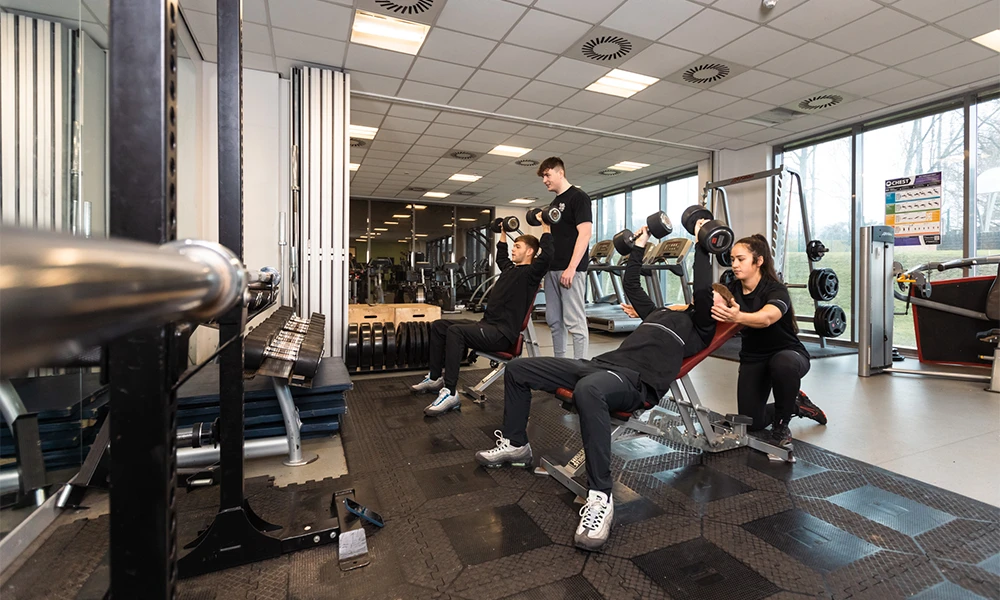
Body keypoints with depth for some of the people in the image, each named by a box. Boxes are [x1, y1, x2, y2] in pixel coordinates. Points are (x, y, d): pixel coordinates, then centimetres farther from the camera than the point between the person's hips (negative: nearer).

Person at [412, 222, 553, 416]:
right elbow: (501, 256, 41)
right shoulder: (510, 268, 19)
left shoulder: (530, 272, -7)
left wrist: (545, 226, -18)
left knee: (455, 331, -34)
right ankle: (435, 378, 13)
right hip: (486, 325, 10)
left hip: (502, 334, -10)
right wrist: (503, 232, 40)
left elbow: (548, 255, -24)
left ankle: (450, 393, -31)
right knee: (438, 326, 8)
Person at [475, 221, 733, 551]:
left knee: (588, 390, -47)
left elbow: (702, 291, -7)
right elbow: (630, 283, 39)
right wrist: (640, 245, 42)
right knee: (518, 368, 2)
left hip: (637, 381, -8)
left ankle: (600, 499, -35)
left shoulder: (700, 326, 11)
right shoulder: (660, 312, 32)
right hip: (602, 364, 8)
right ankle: (515, 444, 16)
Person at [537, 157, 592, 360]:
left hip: (570, 269, -8)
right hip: (552, 269, 9)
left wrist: (571, 268, -20)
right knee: (554, 320, 10)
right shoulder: (554, 204, 20)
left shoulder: (578, 197, -4)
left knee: (574, 321, -6)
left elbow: (584, 233, -14)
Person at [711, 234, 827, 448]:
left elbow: (766, 318, -47)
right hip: (753, 358, 5)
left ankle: (780, 425, -14)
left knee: (783, 364, -42)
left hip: (788, 352, -5)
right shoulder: (732, 289, -6)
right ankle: (794, 405, 29)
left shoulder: (776, 290, -25)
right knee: (751, 422, -4)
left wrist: (738, 317, -68)